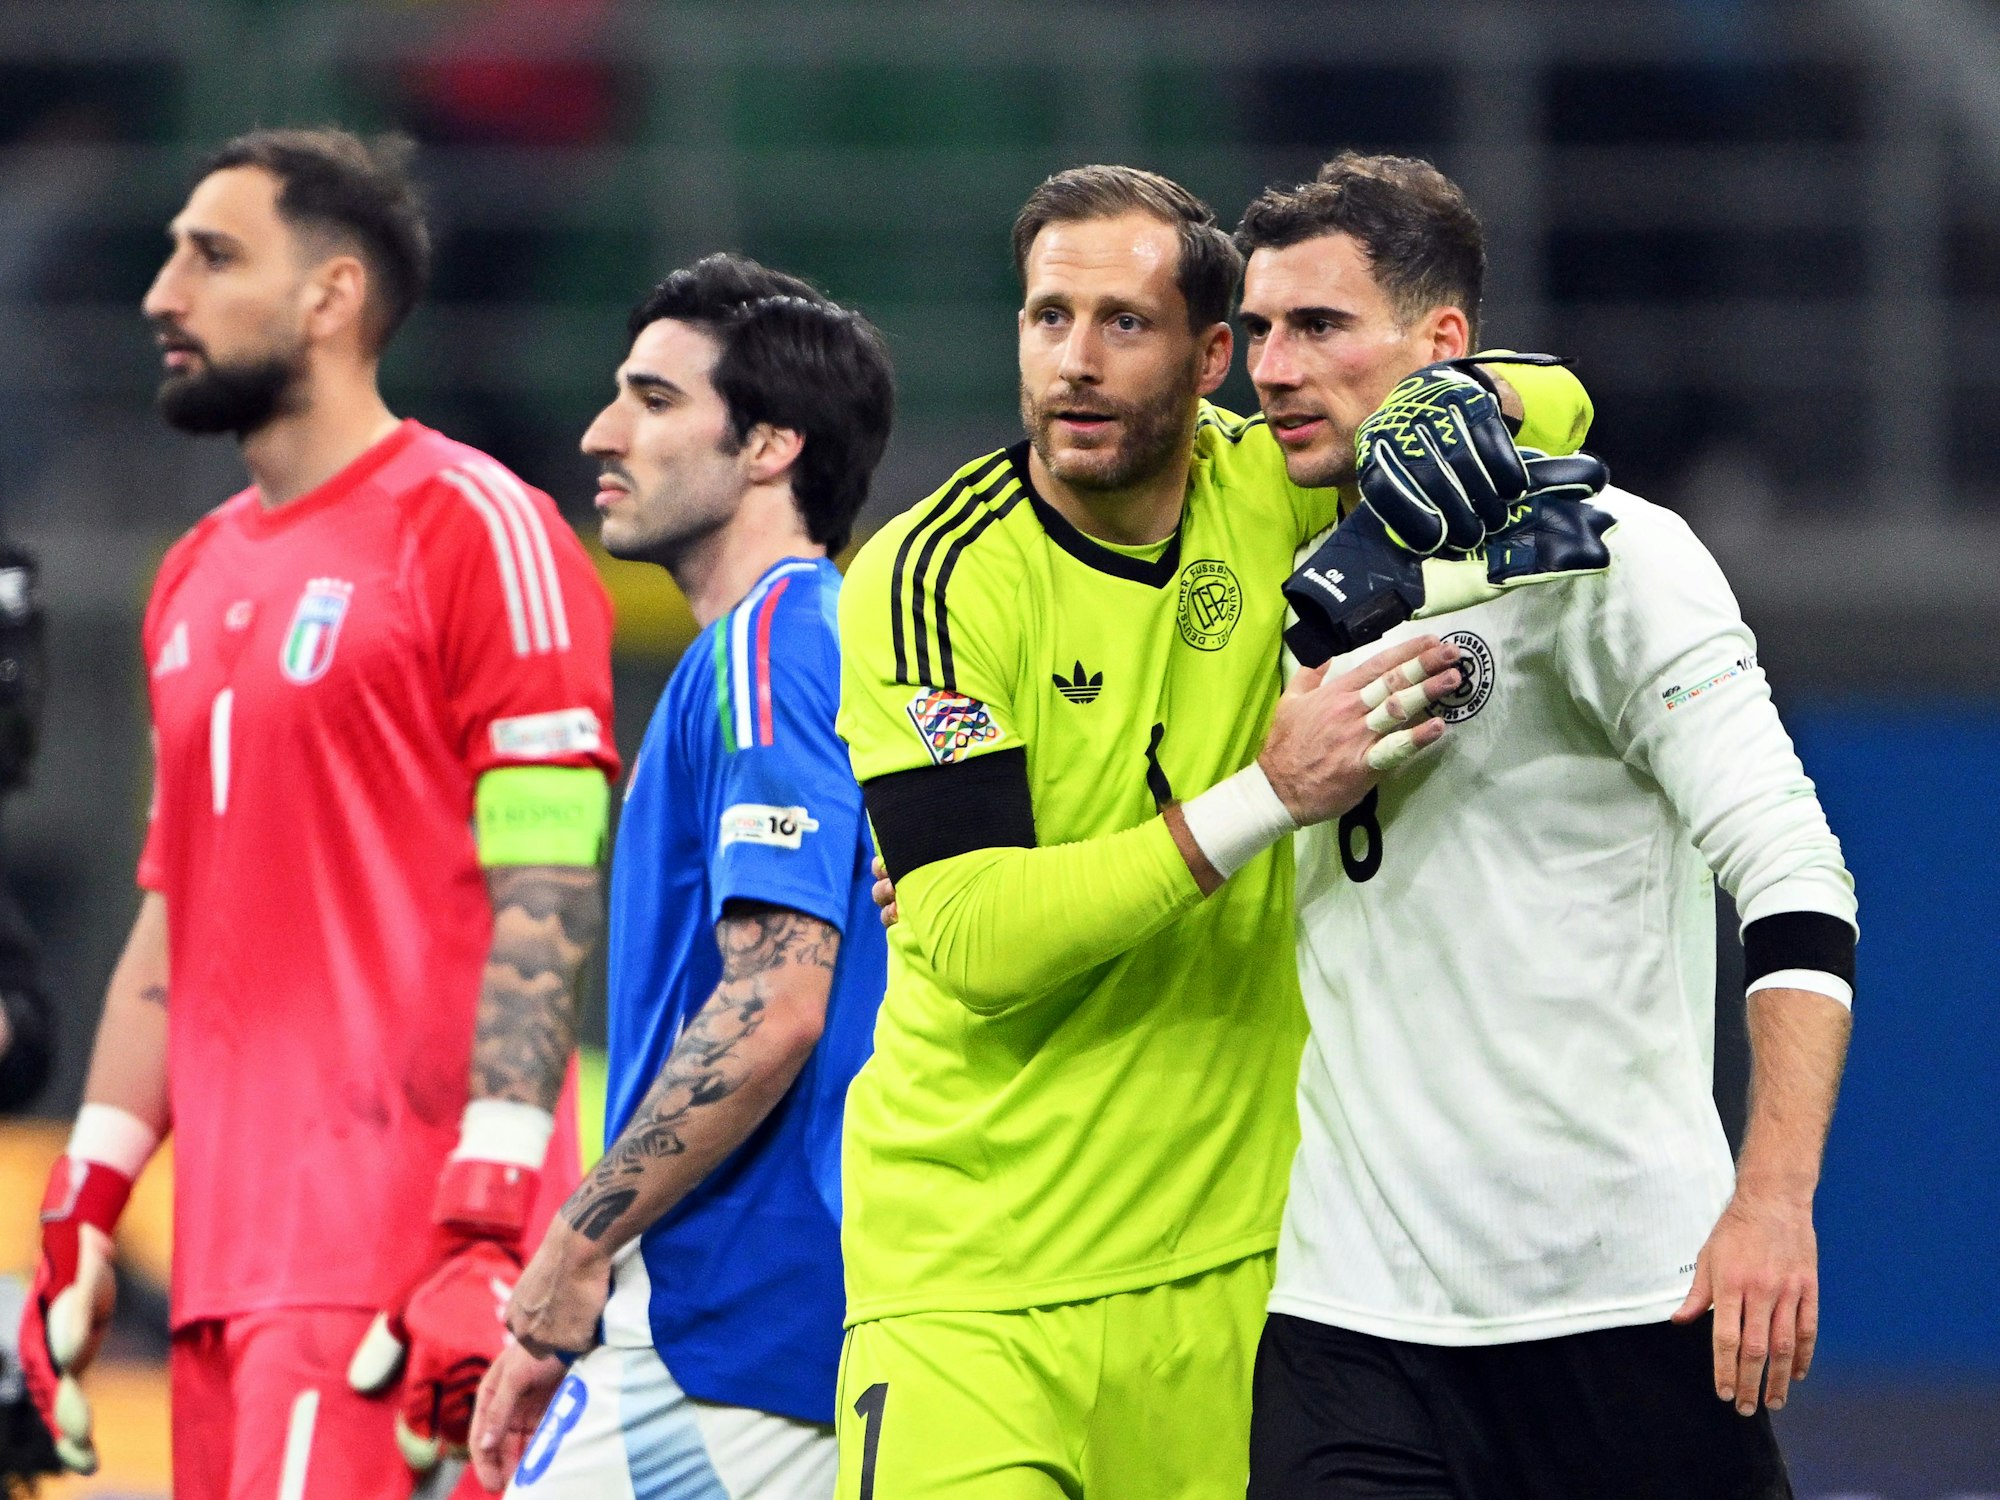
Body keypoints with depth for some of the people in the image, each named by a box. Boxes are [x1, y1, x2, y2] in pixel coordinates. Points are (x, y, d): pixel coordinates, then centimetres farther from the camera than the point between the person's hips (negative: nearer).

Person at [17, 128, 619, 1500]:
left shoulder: (475, 531, -6)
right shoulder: (199, 576, 20)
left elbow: (544, 908, -12)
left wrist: (486, 1230, -20)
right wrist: (84, 1211, 16)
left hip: (397, 1242, -8)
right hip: (229, 1255, 8)